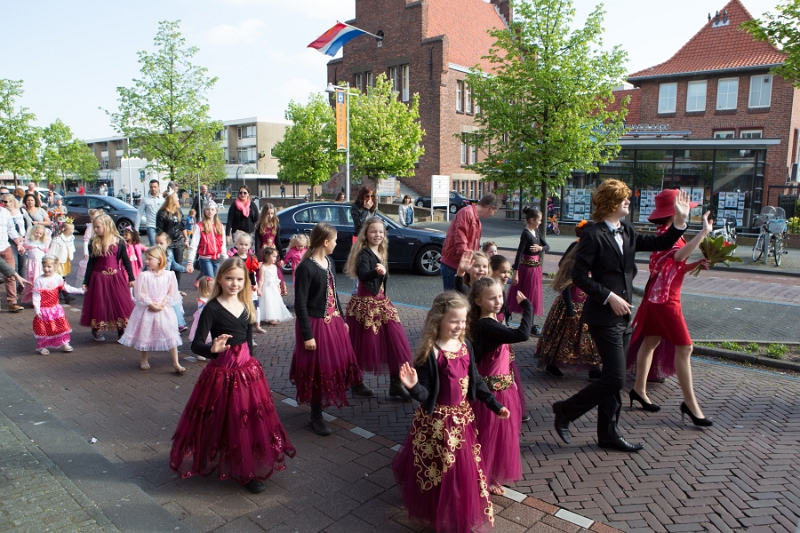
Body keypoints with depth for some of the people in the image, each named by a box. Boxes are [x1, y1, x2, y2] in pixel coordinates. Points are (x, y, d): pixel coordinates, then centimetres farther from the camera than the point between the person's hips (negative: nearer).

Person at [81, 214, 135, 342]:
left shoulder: (119, 241, -3)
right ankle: (96, 330, 23)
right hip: (99, 278, 0)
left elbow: (126, 260, 3)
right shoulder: (94, 243, -1)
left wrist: (131, 278, 2)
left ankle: (121, 330, 15)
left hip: (117, 277, 0)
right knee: (99, 304, 6)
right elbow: (90, 263, 2)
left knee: (121, 303, 2)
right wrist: (86, 282, 1)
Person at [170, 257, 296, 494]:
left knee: (250, 420, 12)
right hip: (222, 373, -5)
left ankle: (249, 470, 30)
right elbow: (196, 344, -18)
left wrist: (251, 365, 16)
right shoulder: (212, 309, -13)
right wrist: (213, 349, -38)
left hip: (247, 370, 5)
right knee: (224, 421, 6)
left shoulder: (247, 307, 5)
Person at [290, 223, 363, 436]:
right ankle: (316, 417, 18)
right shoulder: (306, 268, -19)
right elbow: (300, 304, -18)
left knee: (336, 363, 18)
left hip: (333, 321, 8)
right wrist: (307, 335, -19)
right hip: (316, 324, -8)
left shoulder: (329, 261, 5)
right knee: (318, 369, 3)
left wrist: (342, 319, 18)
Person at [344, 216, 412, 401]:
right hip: (365, 304, -7)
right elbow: (362, 274, -35)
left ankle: (395, 384, 12)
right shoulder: (364, 254, -14)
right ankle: (356, 382, 23)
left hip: (381, 302, 7)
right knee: (364, 344, 3)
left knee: (395, 342, 2)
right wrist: (376, 272, -52)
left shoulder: (381, 253, 10)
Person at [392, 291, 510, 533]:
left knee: (465, 468, 21)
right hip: (437, 421, -6)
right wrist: (413, 386, -43)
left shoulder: (466, 346, -3)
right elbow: (425, 394, -21)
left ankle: (461, 512, 45)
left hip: (462, 416, 7)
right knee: (439, 470, 9)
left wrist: (495, 405, 11)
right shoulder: (430, 353, -22)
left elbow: (476, 381, 9)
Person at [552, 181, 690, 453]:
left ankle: (609, 433, 26)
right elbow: (579, 275, -16)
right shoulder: (593, 235, -13)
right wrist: (609, 297, -19)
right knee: (615, 379, -8)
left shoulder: (627, 231, 11)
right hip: (604, 317, -8)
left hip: (624, 316, 8)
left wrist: (680, 220, 3)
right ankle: (566, 410, 9)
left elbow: (660, 244, 16)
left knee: (613, 377, 14)